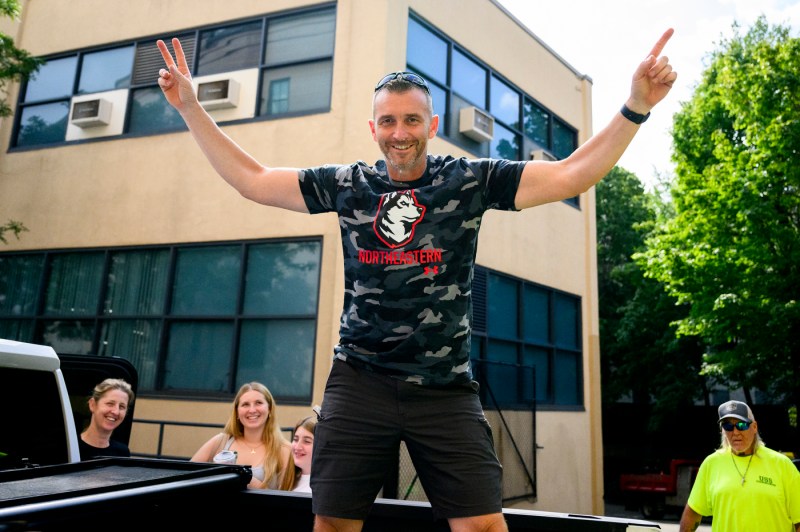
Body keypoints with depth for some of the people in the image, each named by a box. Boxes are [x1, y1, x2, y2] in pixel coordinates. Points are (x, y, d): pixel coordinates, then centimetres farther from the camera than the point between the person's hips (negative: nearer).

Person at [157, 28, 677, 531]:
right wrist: (190, 106, 9)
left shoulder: (470, 180, 0)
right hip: (360, 380, 2)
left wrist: (637, 106, -13)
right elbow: (252, 180, 10)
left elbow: (570, 175, -4)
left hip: (446, 387, -1)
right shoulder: (347, 184, 5)